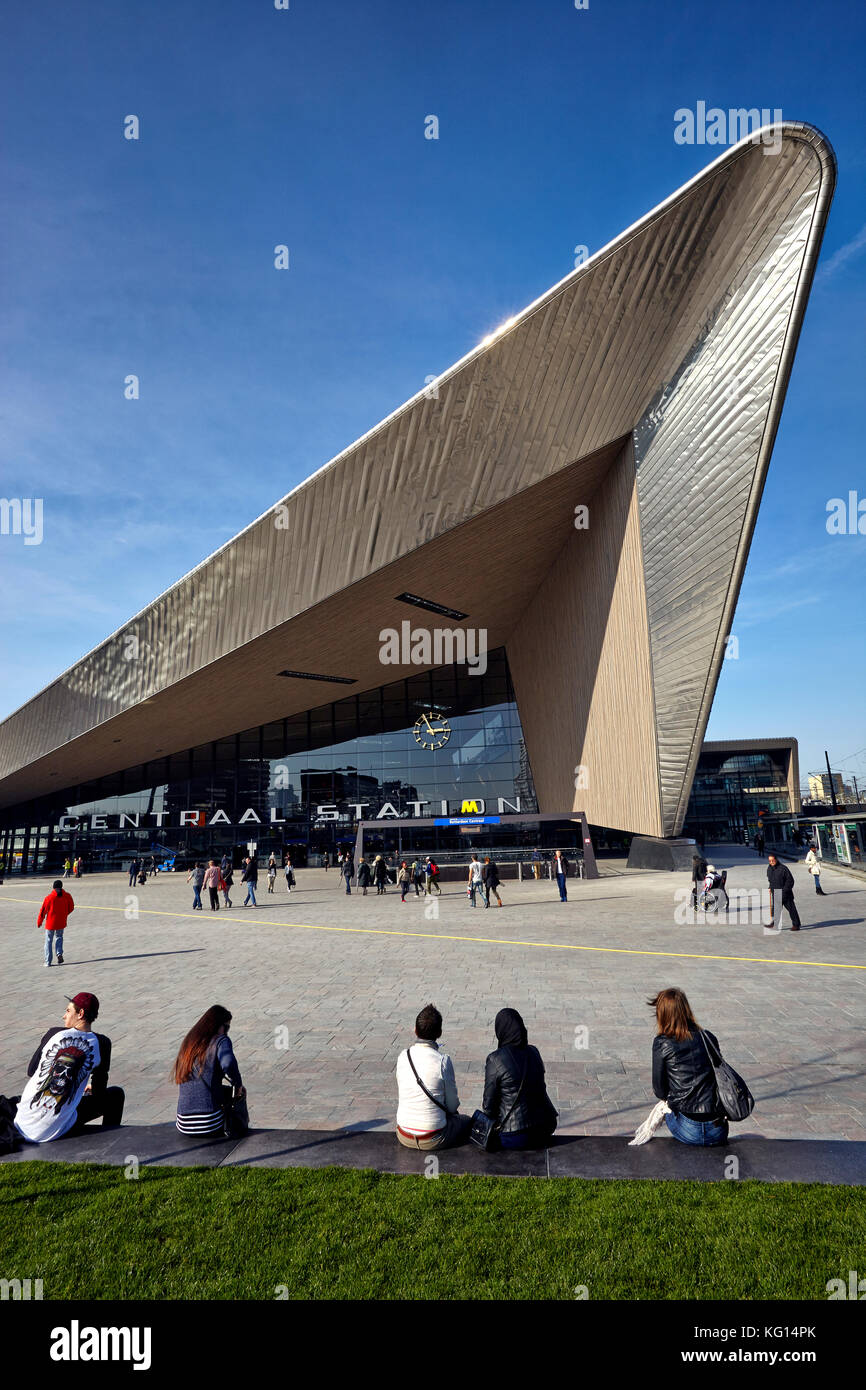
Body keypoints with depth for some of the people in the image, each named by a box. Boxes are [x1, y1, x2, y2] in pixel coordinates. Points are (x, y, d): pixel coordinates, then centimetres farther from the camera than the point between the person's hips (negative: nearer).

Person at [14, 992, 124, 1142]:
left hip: (23, 1123, 4)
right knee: (116, 1094, 13)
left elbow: (31, 1071, 13)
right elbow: (99, 1091, 3)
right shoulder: (101, 1043, -6)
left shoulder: (53, 1033, -1)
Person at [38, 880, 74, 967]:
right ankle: (59, 954, 2)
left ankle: (48, 961, 12)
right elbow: (71, 908, 3)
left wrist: (39, 922, 8)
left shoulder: (49, 898, -14)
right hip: (62, 923, 2)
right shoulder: (67, 896, -7)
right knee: (59, 937, 23)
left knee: (48, 940, 11)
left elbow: (43, 911, -7)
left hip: (50, 923, -2)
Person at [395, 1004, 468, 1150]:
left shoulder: (403, 1057, -6)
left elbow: (399, 1098, 6)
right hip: (433, 1140, -4)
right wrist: (451, 1110, 15)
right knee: (467, 1120, 25)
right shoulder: (443, 1060, -19)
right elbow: (452, 1104, -7)